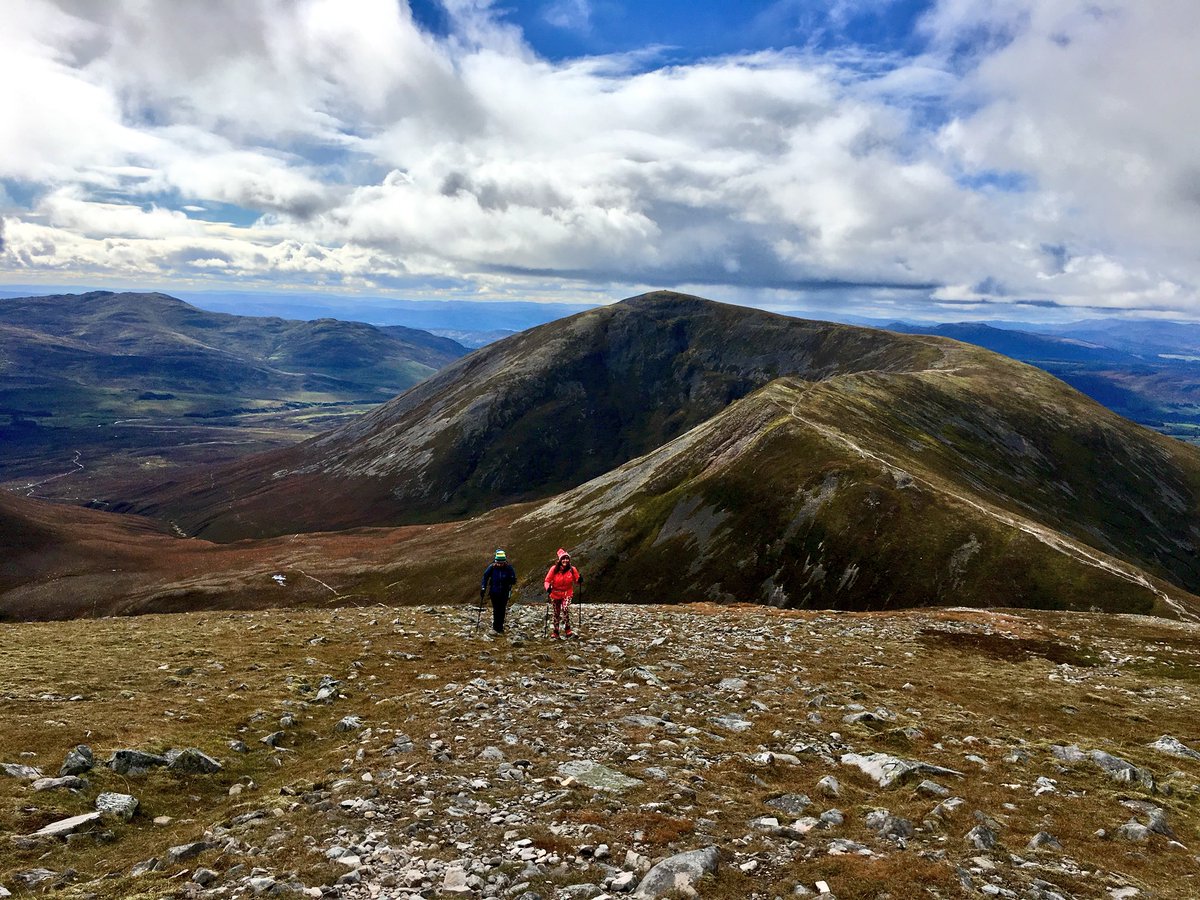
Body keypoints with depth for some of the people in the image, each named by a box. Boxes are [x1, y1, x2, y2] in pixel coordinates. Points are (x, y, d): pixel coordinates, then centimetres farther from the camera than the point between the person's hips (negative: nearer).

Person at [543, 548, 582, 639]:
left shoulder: (572, 569, -9)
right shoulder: (554, 569, -12)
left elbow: (576, 581, 2)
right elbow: (547, 580, -7)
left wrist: (579, 580, -21)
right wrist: (548, 587, -26)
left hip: (567, 594, -1)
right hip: (555, 594, 1)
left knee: (565, 609, -26)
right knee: (556, 614, 10)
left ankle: (568, 630, -18)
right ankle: (555, 632, 28)